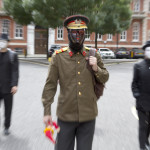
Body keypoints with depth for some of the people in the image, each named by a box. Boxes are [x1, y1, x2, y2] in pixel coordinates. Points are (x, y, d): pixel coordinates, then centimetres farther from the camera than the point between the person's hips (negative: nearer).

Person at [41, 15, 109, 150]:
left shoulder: (94, 56, 2)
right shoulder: (58, 57, -3)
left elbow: (105, 78, 10)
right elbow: (50, 85, -3)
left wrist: (96, 68, -11)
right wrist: (47, 111, -5)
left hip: (88, 115, 2)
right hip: (66, 115, -1)